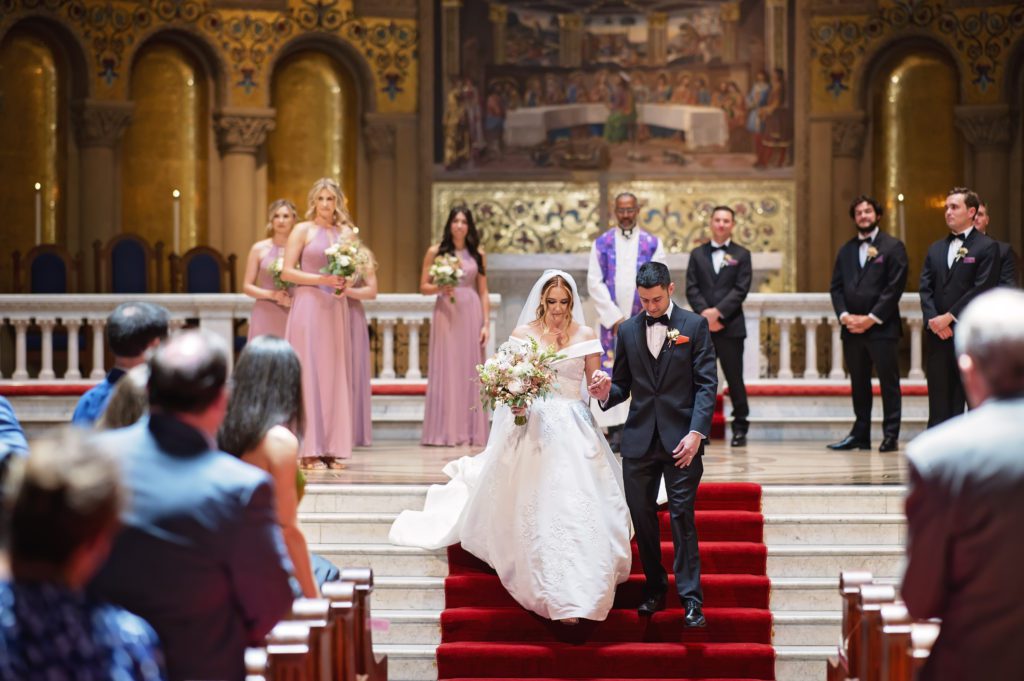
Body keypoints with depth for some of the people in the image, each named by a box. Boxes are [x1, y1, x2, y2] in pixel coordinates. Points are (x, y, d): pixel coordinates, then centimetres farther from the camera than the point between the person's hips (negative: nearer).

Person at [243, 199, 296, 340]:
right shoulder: (259, 249, 6)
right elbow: (247, 287, 6)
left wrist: (294, 300, -12)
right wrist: (271, 294, -9)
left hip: (292, 317, 0)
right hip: (265, 315, 0)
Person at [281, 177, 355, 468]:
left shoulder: (345, 232, 13)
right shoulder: (303, 230, 1)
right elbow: (287, 272, -4)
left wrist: (345, 284, -2)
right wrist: (321, 280, -14)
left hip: (336, 308, 5)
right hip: (308, 305, -5)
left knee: (335, 374, 3)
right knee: (308, 373, -6)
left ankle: (331, 448, 6)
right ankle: (309, 450, -4)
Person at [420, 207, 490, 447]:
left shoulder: (478, 254, 9)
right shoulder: (436, 252, 4)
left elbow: (483, 292, 9)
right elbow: (423, 287, 5)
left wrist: (486, 323, 2)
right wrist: (440, 288, -15)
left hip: (471, 314, 2)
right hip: (446, 313, -2)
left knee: (470, 371, 2)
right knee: (446, 370, -3)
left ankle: (471, 431, 7)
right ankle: (445, 431, 0)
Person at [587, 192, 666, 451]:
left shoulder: (653, 243, 5)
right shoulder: (601, 243, 5)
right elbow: (594, 283, -1)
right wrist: (615, 317, -9)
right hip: (611, 320, 0)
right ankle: (615, 432, 1)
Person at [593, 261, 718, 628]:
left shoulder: (694, 325, 0)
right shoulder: (628, 330, 9)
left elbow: (707, 384, -4)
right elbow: (623, 386, 13)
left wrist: (696, 433, -14)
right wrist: (606, 393, -12)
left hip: (682, 438, -4)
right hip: (639, 437, 4)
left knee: (682, 516, -6)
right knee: (642, 516, 8)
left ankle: (691, 598, -2)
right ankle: (654, 587, 23)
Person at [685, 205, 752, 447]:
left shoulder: (741, 255, 7)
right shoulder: (697, 254, 12)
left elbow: (741, 289, -4)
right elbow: (691, 288, 4)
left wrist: (718, 312, -14)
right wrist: (705, 313, -12)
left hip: (731, 325, -2)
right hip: (702, 326, 2)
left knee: (735, 378, 0)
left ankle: (740, 427, 8)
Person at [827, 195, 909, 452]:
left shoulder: (893, 247, 0)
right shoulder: (846, 250, 15)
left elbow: (895, 287, -8)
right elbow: (836, 286, 11)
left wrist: (871, 318, -13)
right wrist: (844, 315, -6)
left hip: (882, 327, -5)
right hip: (852, 328, 5)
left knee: (889, 383, -2)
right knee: (858, 384, 9)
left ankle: (890, 436, 1)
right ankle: (860, 435, 14)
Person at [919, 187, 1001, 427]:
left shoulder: (986, 247, -2)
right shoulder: (936, 249, 17)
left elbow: (982, 289, -12)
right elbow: (925, 287, 9)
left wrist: (949, 317, -14)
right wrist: (933, 320, -7)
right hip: (938, 334, 5)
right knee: (939, 396, 6)